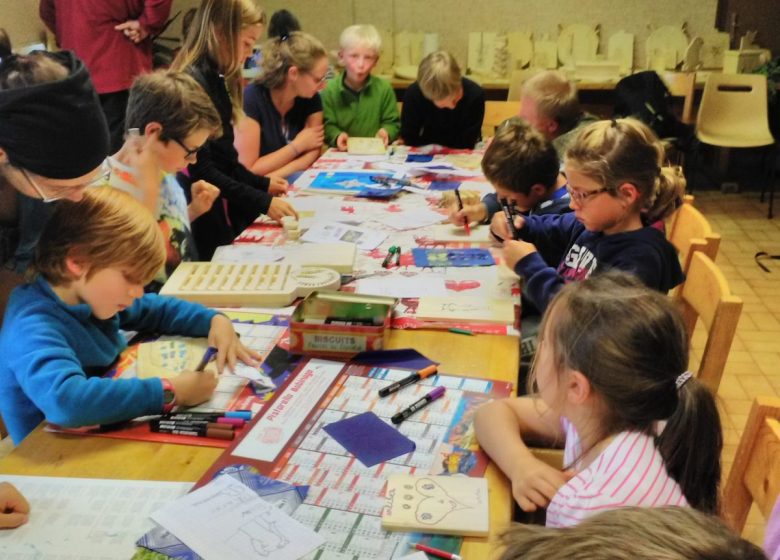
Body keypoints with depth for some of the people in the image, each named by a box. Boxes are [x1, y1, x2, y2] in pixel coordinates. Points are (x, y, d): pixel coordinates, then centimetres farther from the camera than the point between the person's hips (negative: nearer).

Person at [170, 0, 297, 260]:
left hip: (220, 210, 9)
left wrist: (262, 184, 11)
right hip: (202, 218, -9)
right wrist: (262, 202, -21)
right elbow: (200, 170, -22)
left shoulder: (215, 79, 10)